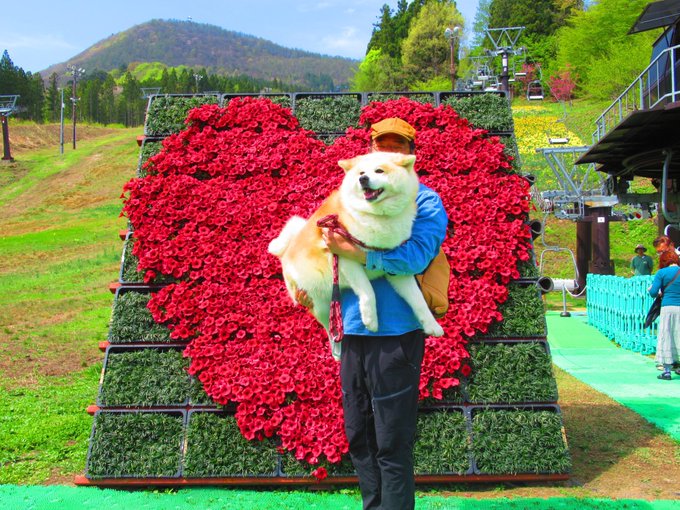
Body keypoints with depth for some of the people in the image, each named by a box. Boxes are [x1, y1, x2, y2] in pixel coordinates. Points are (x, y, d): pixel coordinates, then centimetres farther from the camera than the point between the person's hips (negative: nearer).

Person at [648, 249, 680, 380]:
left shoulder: (662, 273, -2)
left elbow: (653, 293, -7)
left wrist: (651, 289, 15)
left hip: (668, 307, -3)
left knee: (666, 338, 3)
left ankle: (667, 371, 1)